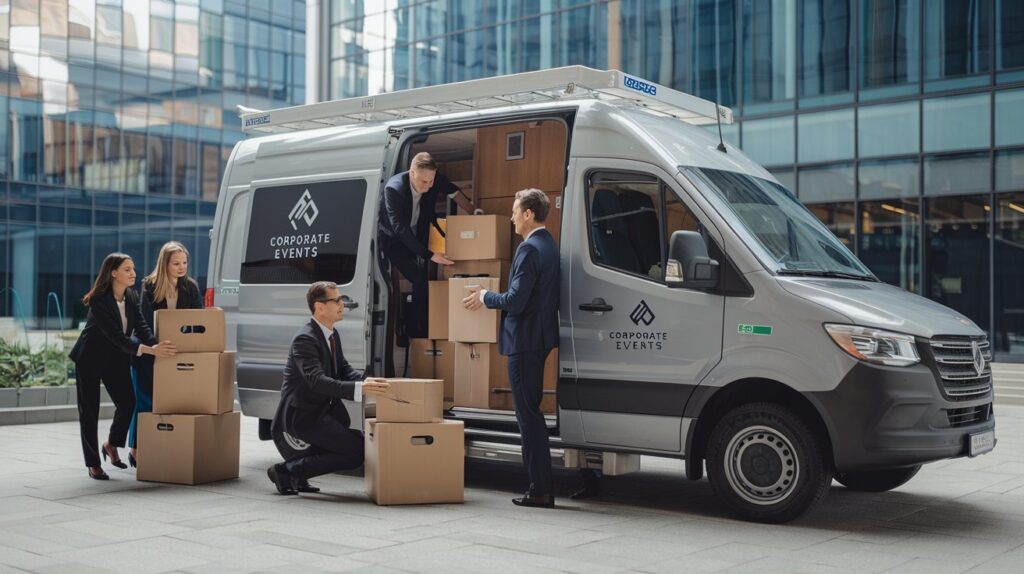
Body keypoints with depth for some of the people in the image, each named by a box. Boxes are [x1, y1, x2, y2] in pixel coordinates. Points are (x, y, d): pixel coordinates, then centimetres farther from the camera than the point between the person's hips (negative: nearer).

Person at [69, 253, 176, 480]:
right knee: (89, 410, 1)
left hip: (116, 358, 6)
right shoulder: (99, 301, -26)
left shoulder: (132, 297, -5)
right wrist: (149, 350, -42)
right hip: (90, 358, -6)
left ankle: (111, 445, 24)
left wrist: (156, 345, -32)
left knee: (128, 403, -2)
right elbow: (115, 335, -32)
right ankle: (93, 464, 11)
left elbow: (141, 326, -12)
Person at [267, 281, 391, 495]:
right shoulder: (305, 339, -20)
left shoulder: (332, 334, 10)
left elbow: (344, 369, 11)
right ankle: (287, 471, -4)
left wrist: (366, 381, -11)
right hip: (302, 414, -9)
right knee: (356, 451, -14)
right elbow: (317, 381, -31)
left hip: (324, 410, 9)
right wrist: (359, 389, -41)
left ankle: (291, 470, 15)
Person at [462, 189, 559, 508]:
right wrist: (490, 296, 21)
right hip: (540, 338, 10)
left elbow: (515, 301, -22)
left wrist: (484, 297, -5)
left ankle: (540, 490, -2)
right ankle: (541, 486, 22)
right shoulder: (549, 245, 14)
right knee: (531, 412, 17)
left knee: (528, 414, -6)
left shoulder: (530, 249, -17)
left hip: (525, 341, -10)